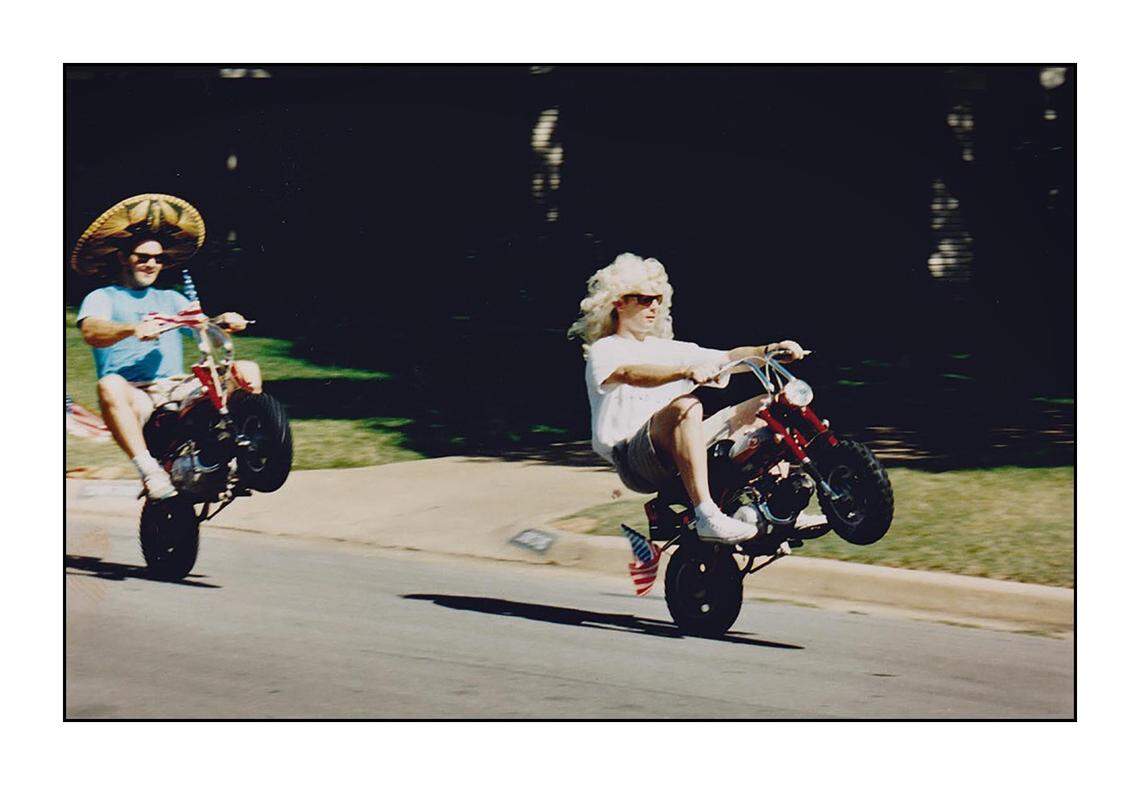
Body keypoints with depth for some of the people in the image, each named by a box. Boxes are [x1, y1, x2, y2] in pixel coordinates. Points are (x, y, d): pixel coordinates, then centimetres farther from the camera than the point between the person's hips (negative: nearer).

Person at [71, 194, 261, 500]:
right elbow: (92, 332, -11)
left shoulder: (171, 300, 27)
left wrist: (225, 321, -15)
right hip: (135, 397, -5)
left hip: (179, 391, 5)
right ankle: (149, 469, -42)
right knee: (109, 385, -39)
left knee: (246, 370, -11)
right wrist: (133, 329, -32)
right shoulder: (102, 298, 12)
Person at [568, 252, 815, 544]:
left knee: (767, 405, 2)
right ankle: (707, 516, -49)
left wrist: (768, 351, -4)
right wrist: (687, 372, -37)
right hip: (634, 459, -8)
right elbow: (630, 374, -21)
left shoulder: (666, 349, 25)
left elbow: (728, 359, 17)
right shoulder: (604, 351, 2)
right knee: (685, 406, -38)